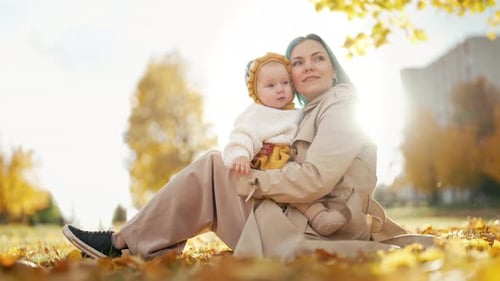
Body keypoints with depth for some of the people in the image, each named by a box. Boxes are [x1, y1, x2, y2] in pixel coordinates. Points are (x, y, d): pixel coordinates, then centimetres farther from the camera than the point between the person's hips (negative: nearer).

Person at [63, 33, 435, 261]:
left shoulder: (340, 107, -8)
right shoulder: (314, 113, 20)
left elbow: (313, 180, -20)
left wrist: (250, 181, -10)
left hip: (316, 231, -9)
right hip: (305, 222, 9)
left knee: (212, 169, -5)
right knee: (214, 166, 10)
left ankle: (125, 241, 0)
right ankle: (125, 239, 7)